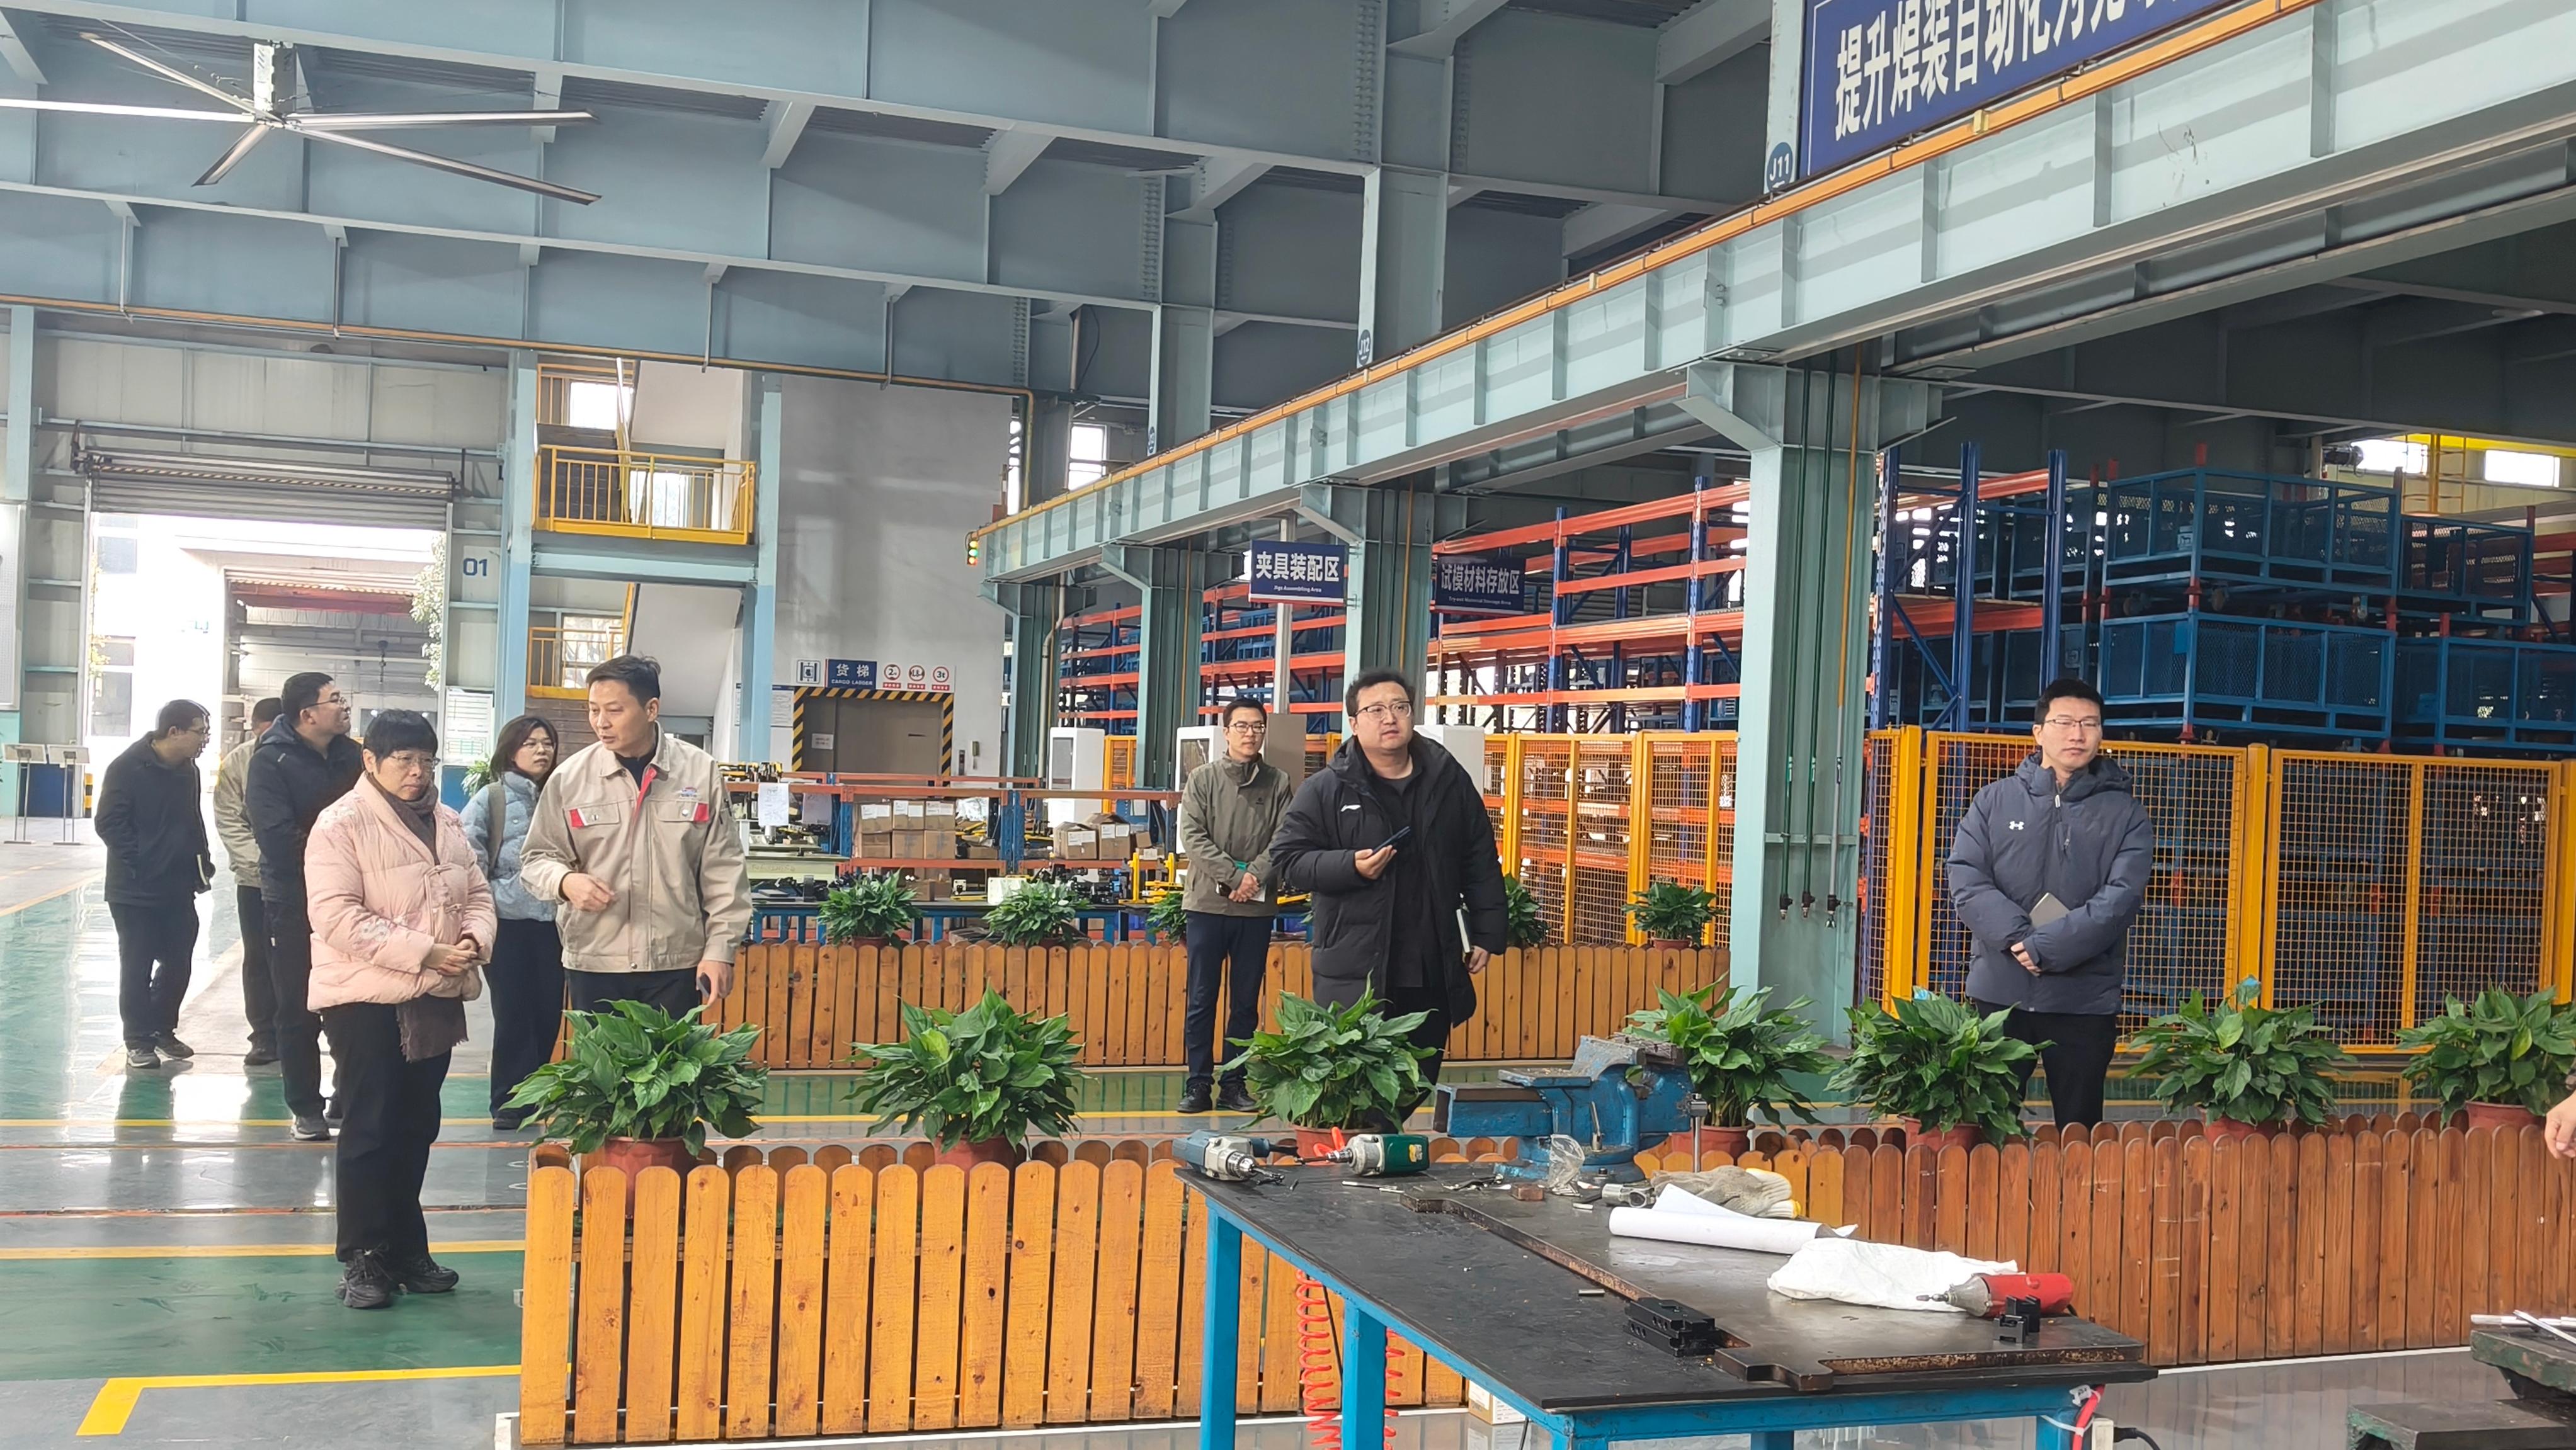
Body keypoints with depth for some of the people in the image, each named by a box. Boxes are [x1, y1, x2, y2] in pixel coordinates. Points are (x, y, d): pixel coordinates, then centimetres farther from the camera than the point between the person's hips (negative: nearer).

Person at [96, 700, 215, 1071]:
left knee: (178, 961, 11)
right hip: (136, 890, -7)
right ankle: (139, 1042, 11)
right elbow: (110, 824, -15)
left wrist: (202, 861, 10)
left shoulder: (188, 770, 9)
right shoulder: (127, 768, -13)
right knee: (137, 967, 2)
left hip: (179, 888, 7)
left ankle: (163, 1029, 28)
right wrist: (139, 864, -17)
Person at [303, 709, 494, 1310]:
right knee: (369, 1129, 0)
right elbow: (337, 916, -19)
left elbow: (476, 893, 16)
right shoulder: (341, 824, -11)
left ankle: (405, 1249, 24)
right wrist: (425, 952, -23)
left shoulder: (447, 823, 10)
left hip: (435, 998, 6)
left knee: (417, 1128, 13)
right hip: (367, 997, -6)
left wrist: (476, 937, -7)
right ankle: (363, 1258, 9)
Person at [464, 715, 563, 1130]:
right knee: (513, 1015, 2)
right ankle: (509, 1104, 13)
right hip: (508, 924, -3)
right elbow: (468, 858, -8)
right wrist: (486, 908, -11)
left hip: (551, 924, 3)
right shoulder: (491, 799, -2)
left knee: (548, 1012, 7)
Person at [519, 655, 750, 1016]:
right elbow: (537, 858, 9)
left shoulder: (701, 773, 0)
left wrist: (720, 949, -2)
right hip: (593, 965, 1)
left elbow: (723, 872, 3)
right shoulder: (569, 778, 0)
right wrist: (565, 881, -14)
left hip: (678, 964, -1)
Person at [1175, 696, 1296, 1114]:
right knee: (1202, 999, 1)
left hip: (1257, 908, 1)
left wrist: (1255, 876, -17)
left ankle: (1235, 1084, 14)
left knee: (1246, 1002, 7)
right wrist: (1236, 876, -15)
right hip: (1208, 904, -1)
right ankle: (1198, 1083, 7)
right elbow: (1193, 839, -6)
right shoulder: (1203, 779, 3)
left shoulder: (1279, 783, 6)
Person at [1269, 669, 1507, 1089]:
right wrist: (1350, 866, -16)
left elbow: (1481, 865, 12)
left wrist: (1486, 935, 7)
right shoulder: (1325, 790, -1)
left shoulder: (1450, 781, 8)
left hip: (1433, 972, 3)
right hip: (1354, 975, -3)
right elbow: (1287, 860, -1)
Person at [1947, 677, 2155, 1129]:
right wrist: (2018, 937, -18)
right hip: (1998, 992, 1)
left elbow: (2121, 898, -9)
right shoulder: (1995, 800, 8)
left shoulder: (2125, 814, 4)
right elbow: (1965, 879, -2)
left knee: (2079, 1129, 7)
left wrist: (2045, 947, -19)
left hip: (2085, 1001, 0)